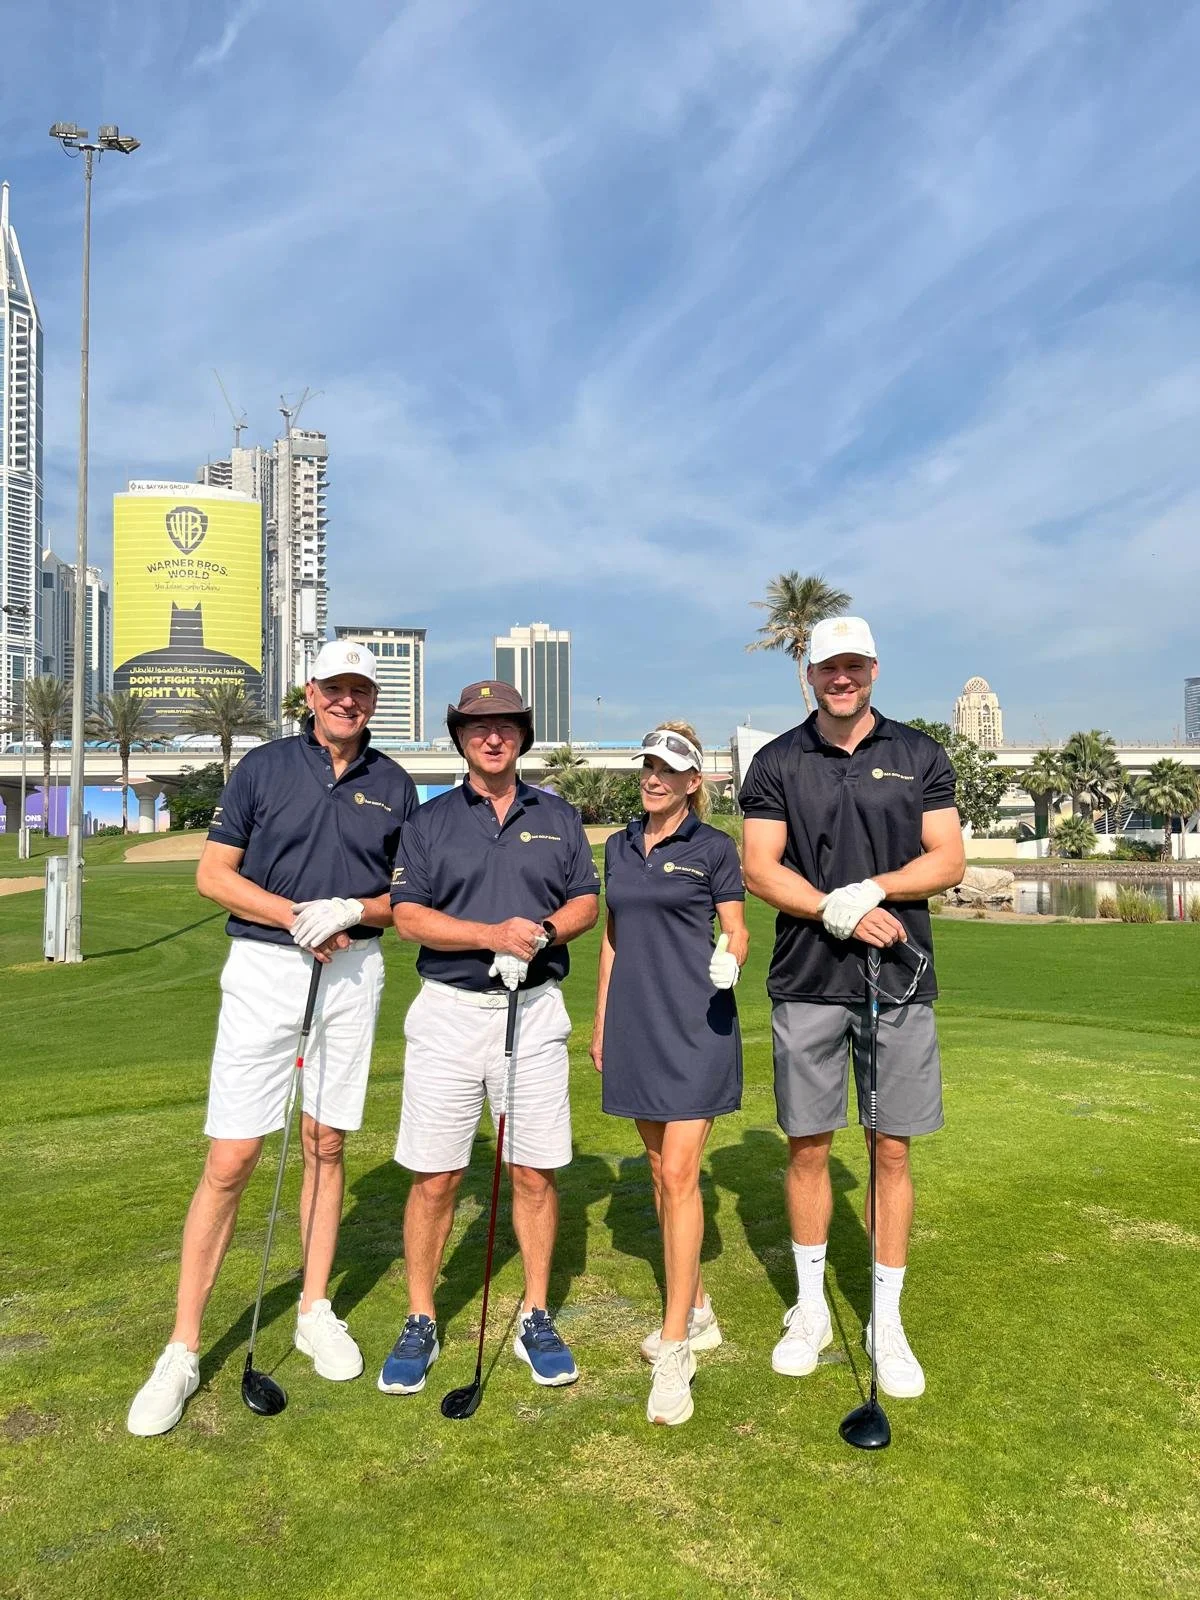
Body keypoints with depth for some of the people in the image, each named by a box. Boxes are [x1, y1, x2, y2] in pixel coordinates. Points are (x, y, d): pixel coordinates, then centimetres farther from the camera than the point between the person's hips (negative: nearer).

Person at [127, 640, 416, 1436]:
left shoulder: (395, 786, 5)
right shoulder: (263, 767, 0)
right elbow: (213, 874, -1)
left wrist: (350, 910, -12)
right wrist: (298, 916, -14)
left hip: (354, 973, 2)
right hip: (264, 967, -2)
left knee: (326, 1146, 11)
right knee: (230, 1161, -3)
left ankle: (316, 1311, 28)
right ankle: (183, 1349, 10)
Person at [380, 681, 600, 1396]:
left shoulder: (558, 817, 11)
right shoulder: (428, 821, 6)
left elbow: (587, 901, 10)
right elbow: (409, 915, -3)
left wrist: (546, 930, -11)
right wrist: (494, 935, -16)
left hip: (535, 1010, 1)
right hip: (450, 1009, -1)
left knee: (536, 1173, 6)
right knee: (435, 1177, 3)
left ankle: (537, 1317, 22)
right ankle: (420, 1323, 20)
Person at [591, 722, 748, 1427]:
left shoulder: (713, 847, -4)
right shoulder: (620, 846, 12)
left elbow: (737, 932, -1)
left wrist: (729, 962, -24)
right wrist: (600, 1021, 15)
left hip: (696, 1024, -6)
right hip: (637, 1024, 6)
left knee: (679, 1174, -9)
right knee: (660, 1170, 13)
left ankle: (675, 1349, -2)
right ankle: (698, 1312, 28)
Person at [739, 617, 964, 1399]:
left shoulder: (920, 754, 5)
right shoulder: (777, 762, 4)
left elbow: (949, 860, -1)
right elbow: (760, 868, -3)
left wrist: (871, 888, -17)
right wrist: (839, 914, -16)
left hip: (898, 980, 0)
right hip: (806, 983, 0)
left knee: (893, 1152, 6)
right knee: (808, 1149, 8)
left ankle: (888, 1321, 21)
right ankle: (811, 1308, 26)